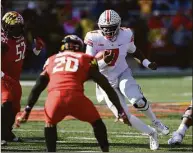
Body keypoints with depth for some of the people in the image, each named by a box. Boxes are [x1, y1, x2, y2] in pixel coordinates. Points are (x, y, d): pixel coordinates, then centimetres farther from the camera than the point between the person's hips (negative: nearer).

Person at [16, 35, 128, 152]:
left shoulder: (52, 60, 30)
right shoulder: (86, 60, 24)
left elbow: (37, 88, 28)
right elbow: (106, 86, 22)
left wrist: (27, 111, 31)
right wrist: (120, 110, 24)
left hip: (55, 97, 2)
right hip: (75, 97, -2)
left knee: (50, 123, 31)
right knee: (97, 122, 23)